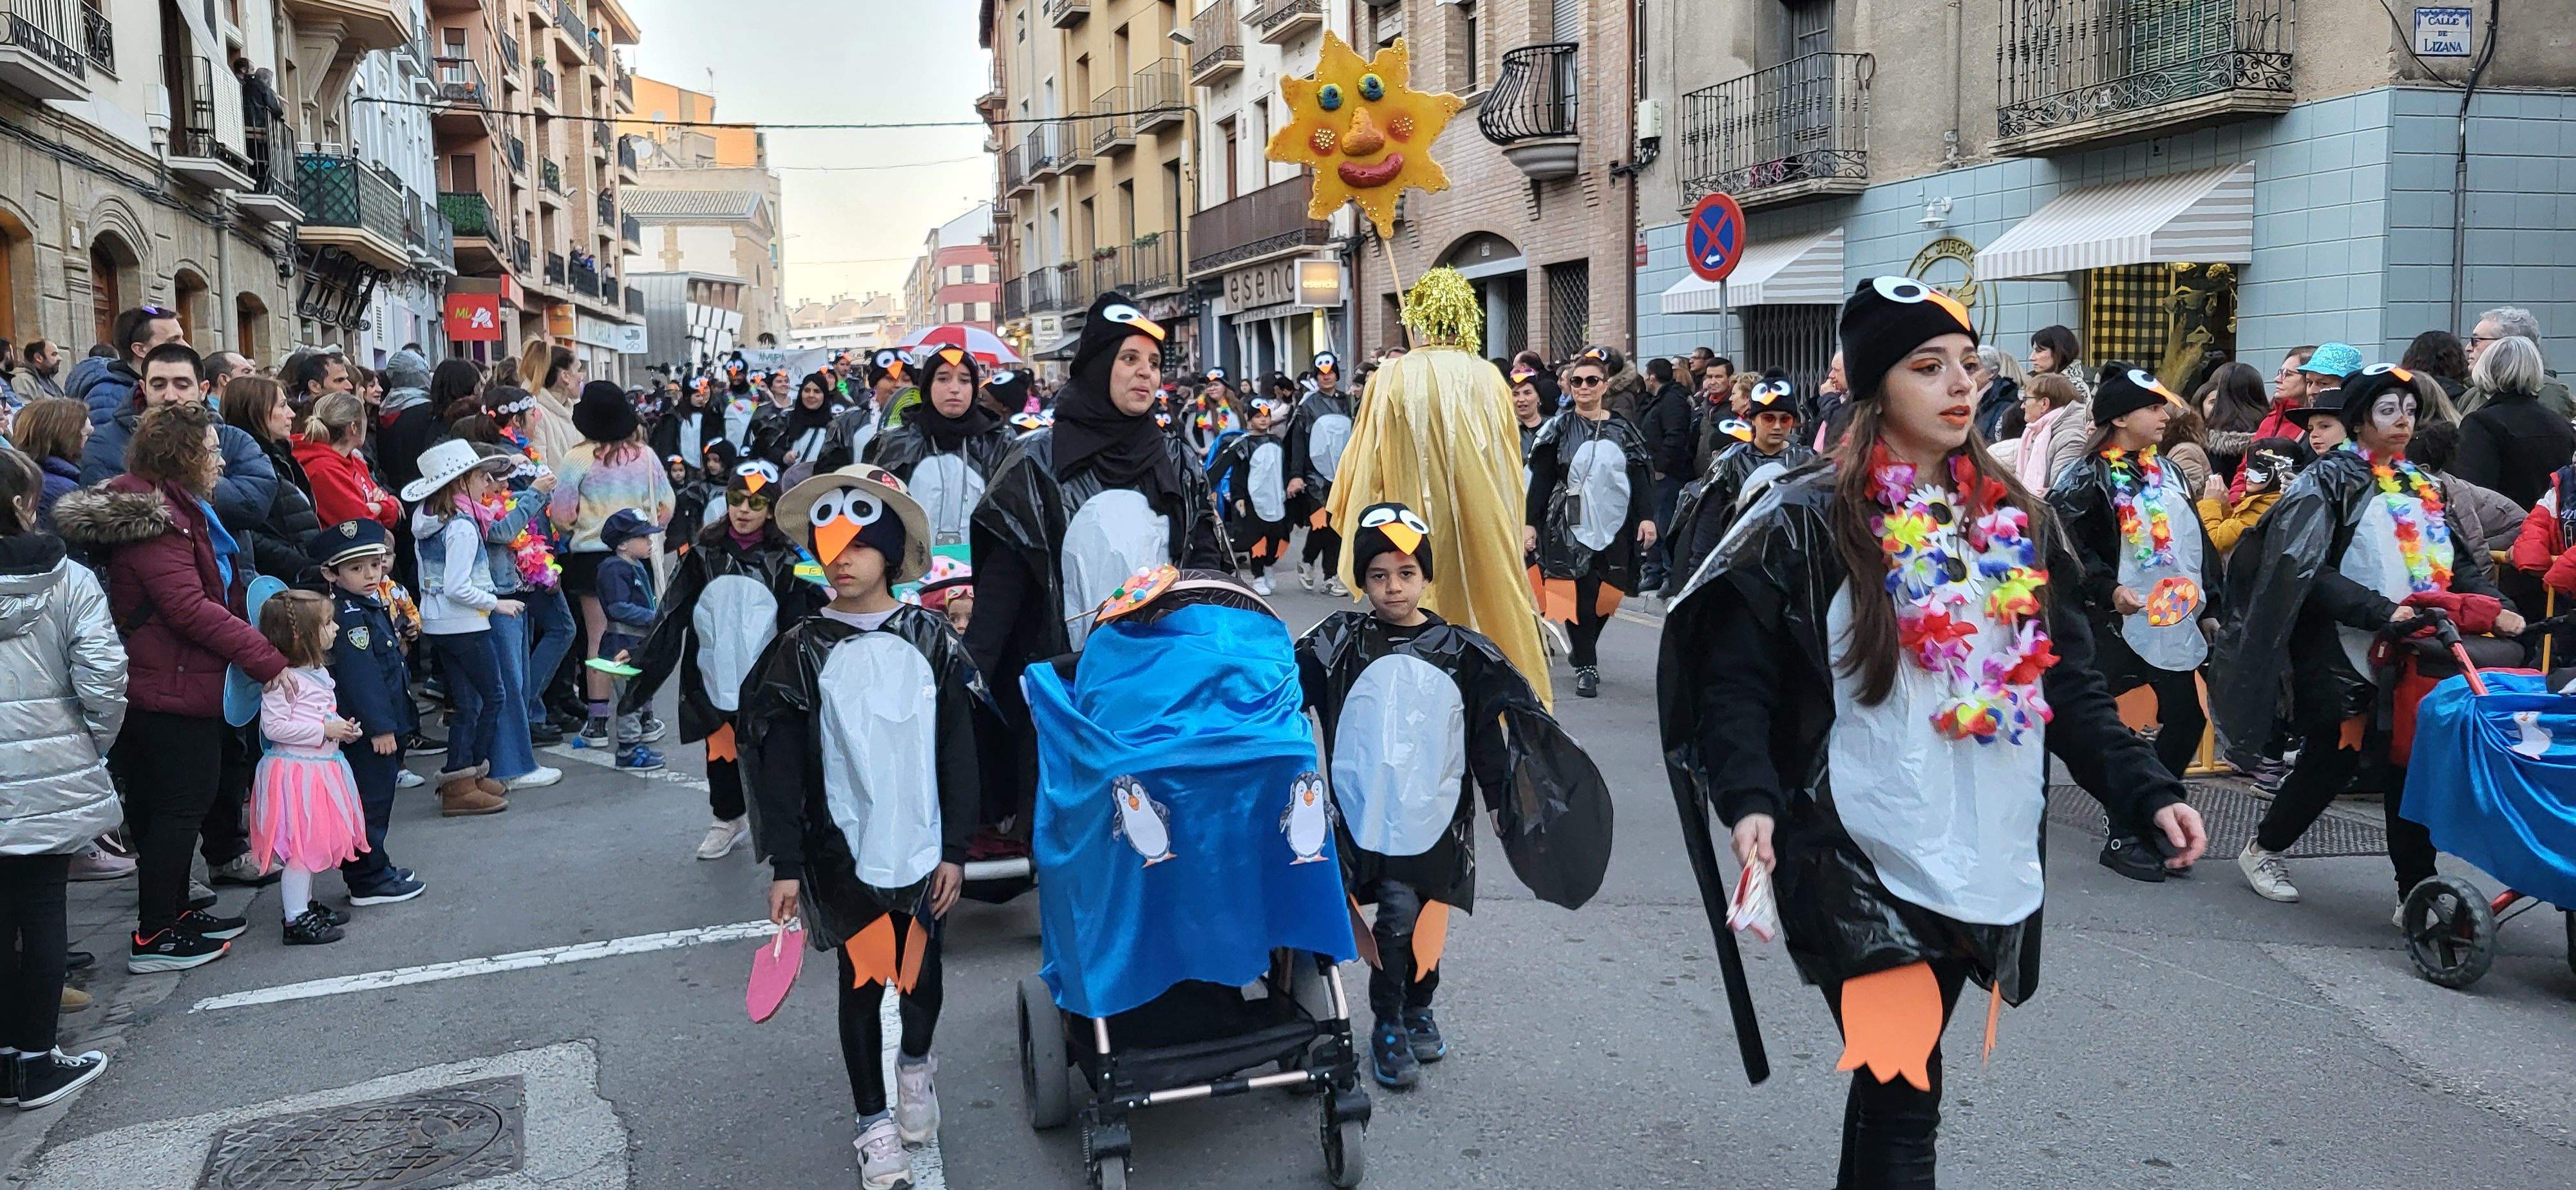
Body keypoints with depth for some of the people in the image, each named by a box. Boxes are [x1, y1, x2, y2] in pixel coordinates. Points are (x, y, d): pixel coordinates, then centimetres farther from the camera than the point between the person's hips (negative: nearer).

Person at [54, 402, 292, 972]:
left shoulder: (175, 508, 14)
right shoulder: (152, 519, -19)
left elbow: (210, 597, 20)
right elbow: (191, 608, -25)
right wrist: (268, 659, -25)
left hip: (180, 684, 10)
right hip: (173, 689, -10)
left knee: (178, 804, 18)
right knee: (180, 805, -2)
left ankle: (174, 913, 30)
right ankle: (154, 937, 6)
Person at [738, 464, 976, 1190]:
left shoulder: (932, 642, -3)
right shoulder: (801, 653, -5)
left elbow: (957, 753, 0)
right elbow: (781, 766, -4)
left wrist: (955, 849, -2)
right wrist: (785, 866, -6)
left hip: (924, 849, 1)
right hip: (843, 852, -1)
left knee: (921, 969, 17)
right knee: (861, 979, 7)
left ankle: (916, 1063, 46)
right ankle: (874, 1122, 24)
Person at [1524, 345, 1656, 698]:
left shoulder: (1622, 429, 7)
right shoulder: (1560, 428, 2)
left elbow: (1640, 475, 7)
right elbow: (1541, 479, 0)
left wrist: (1647, 517, -4)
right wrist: (1530, 523, -5)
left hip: (1615, 527, 2)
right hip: (1570, 526, -2)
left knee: (1606, 595, 5)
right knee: (1580, 595, -8)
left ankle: (1584, 651, 27)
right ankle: (1586, 667, -1)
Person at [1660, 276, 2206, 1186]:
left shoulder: (2015, 521, 11)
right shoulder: (1807, 525, -6)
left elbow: (2070, 684, 14)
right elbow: (1738, 680, -8)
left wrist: (2146, 790, 3)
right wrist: (1749, 799, -24)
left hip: (1985, 865, 5)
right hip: (1863, 868, -5)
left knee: (1896, 1085, 17)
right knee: (1904, 1094, -5)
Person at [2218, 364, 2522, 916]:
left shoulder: (2421, 487, 16)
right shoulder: (2331, 479, -5)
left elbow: (2458, 563, 13)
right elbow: (2309, 571, -14)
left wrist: (2494, 607, -5)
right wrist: (2382, 611, -23)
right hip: (2342, 656, -5)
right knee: (2333, 760, 1)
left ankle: (2416, 891, 5)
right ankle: (2262, 850, 22)